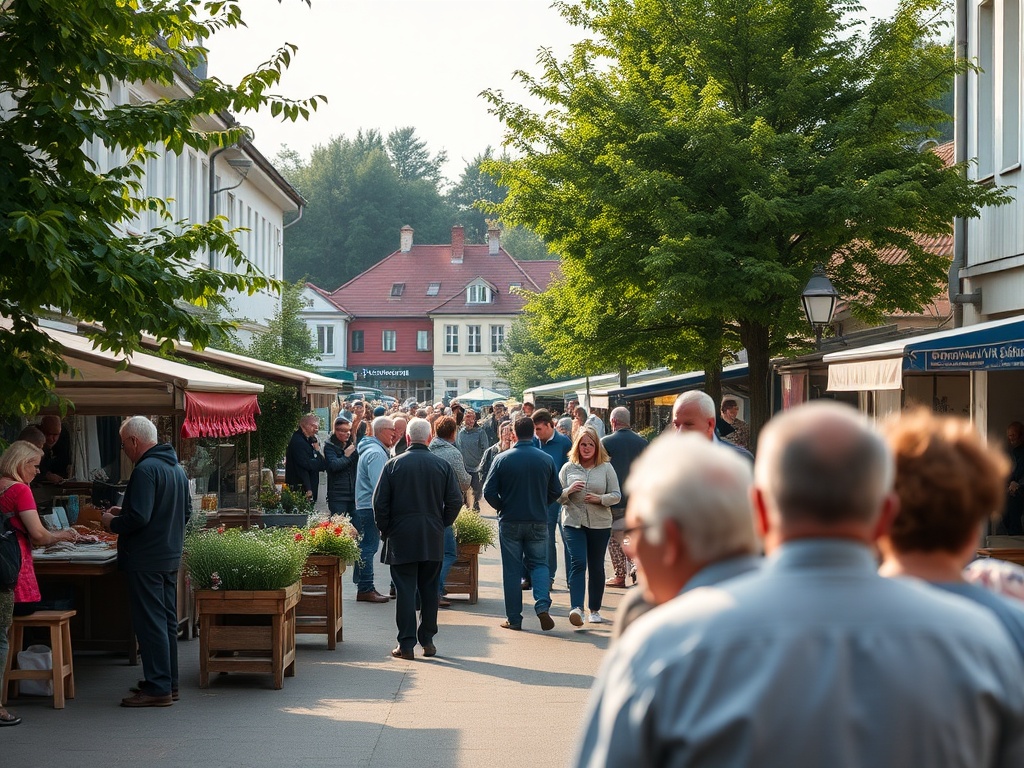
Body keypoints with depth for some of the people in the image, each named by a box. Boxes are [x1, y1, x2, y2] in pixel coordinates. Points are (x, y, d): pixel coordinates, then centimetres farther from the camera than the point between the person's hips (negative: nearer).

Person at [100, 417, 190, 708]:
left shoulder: (145, 470, -18)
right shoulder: (177, 468, 12)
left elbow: (138, 518, -26)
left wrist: (112, 523, -5)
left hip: (146, 559, -9)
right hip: (171, 556, 9)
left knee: (150, 623, -5)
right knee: (167, 620, 15)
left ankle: (157, 689, -3)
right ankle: (168, 683, 22)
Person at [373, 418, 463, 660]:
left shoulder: (394, 465, -4)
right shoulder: (443, 465, 0)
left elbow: (379, 502, -5)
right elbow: (455, 501, 0)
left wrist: (385, 530, 7)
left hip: (401, 539, -2)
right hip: (433, 540, 2)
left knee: (405, 590, 0)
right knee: (430, 590, 12)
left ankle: (406, 644, -2)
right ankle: (428, 641, 16)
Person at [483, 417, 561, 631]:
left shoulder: (502, 459, -8)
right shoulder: (546, 459, -3)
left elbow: (489, 491, -8)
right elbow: (555, 492, 4)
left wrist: (502, 507, 10)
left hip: (510, 522, -1)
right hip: (538, 522, 1)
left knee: (512, 570, 6)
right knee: (539, 563, 12)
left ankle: (514, 619, 9)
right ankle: (543, 605, -11)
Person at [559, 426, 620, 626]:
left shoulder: (606, 468, 3)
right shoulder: (568, 468, 5)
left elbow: (616, 495, 3)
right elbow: (557, 497, 7)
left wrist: (600, 499, -15)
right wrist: (568, 491, -13)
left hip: (600, 524, 1)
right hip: (573, 523, -1)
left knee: (596, 567, 9)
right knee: (578, 563, -15)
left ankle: (595, 609, 21)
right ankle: (577, 608, -24)